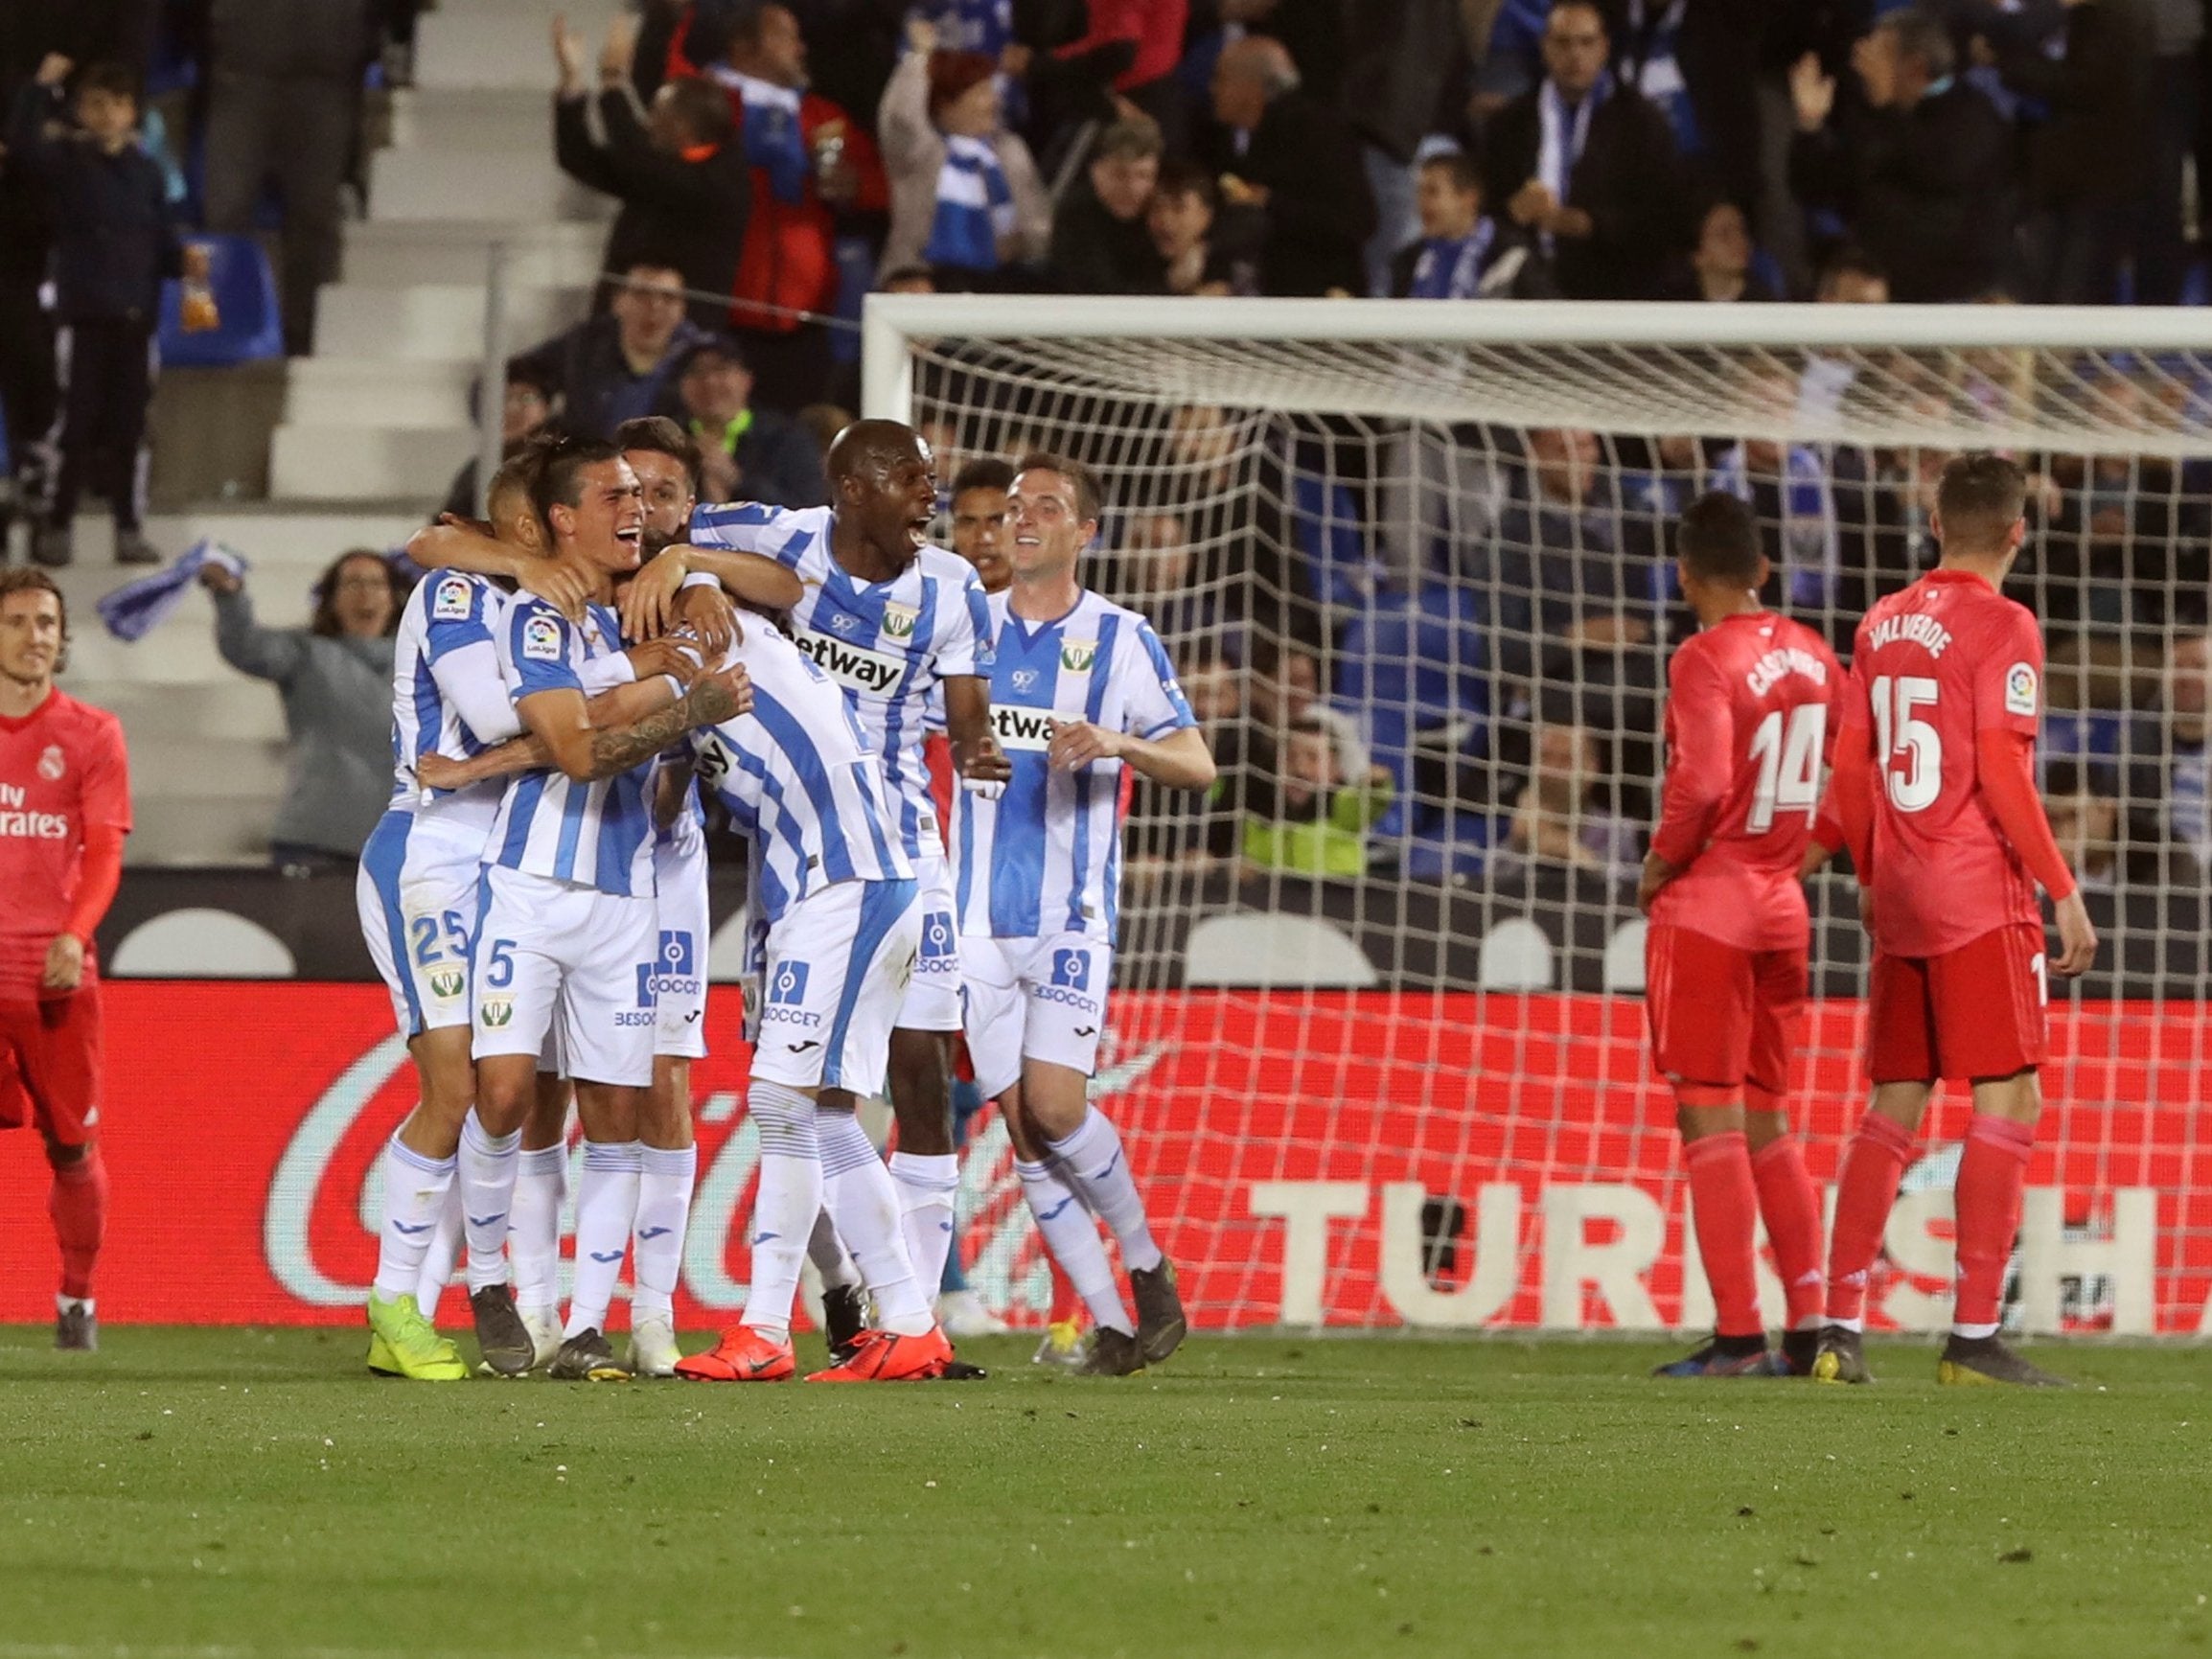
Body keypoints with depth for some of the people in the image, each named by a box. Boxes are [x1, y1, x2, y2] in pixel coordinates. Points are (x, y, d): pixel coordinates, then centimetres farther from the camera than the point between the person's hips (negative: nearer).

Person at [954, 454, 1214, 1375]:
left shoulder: (1121, 639, 1)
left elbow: (1197, 765, -3)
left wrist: (1117, 744, -22)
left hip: (1072, 917, -3)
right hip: (980, 915, 3)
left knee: (1054, 1106, -16)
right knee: (1021, 1125, -3)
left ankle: (1147, 1266, 8)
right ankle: (1110, 1325, 3)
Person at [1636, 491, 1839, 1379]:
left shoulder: (1705, 659, -14)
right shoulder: (1811, 655, 7)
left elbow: (1703, 783, -25)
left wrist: (1659, 865, -9)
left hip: (1704, 906, -7)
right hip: (1782, 907, 7)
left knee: (1710, 1121, -4)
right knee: (1767, 1124, 15)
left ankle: (1739, 1333, -6)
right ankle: (1809, 1321, 9)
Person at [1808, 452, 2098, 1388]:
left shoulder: (1884, 626, 11)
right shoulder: (2002, 628, -8)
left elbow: (1850, 767, 13)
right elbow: (2001, 772, -15)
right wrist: (2062, 891, -12)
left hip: (1900, 898, 7)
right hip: (1981, 898, -7)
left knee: (1894, 1109, 11)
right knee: (2009, 1102, -4)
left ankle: (1840, 1330, 7)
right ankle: (1973, 1338, -10)